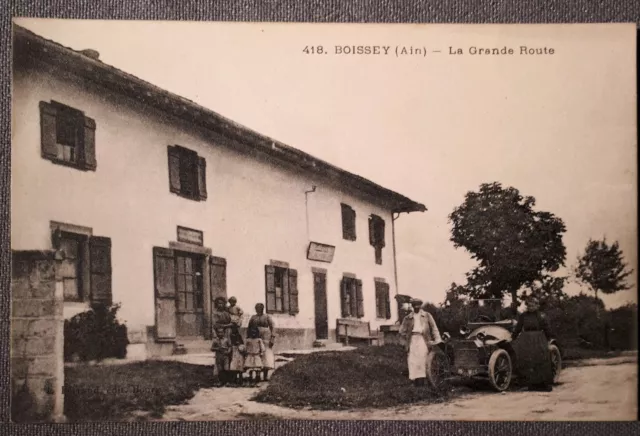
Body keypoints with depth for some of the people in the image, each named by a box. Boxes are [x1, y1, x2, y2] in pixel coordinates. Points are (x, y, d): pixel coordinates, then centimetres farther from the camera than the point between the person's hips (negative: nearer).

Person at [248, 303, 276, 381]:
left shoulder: (267, 317, 7)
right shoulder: (253, 318, 14)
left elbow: (272, 328, 2)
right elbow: (249, 328, 16)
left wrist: (272, 338, -7)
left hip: (266, 339, -2)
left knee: (266, 355, -7)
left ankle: (265, 375, -5)